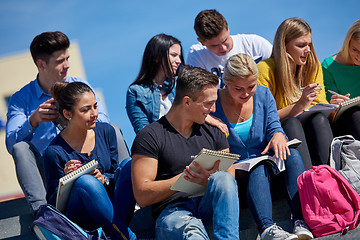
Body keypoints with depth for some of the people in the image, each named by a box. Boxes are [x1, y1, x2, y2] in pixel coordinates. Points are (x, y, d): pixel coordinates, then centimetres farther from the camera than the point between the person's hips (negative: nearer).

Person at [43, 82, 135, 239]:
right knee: (85, 181, -36)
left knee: (129, 164, -20)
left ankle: (119, 227, -31)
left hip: (112, 205, 4)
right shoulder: (55, 152, -11)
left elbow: (116, 173, 10)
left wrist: (103, 179, -14)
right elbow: (52, 203, -5)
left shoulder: (106, 131, 2)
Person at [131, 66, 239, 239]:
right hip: (172, 212, -4)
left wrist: (210, 181, -12)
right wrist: (185, 177, -12)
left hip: (210, 208, 4)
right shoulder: (150, 137, 3)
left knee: (223, 178, -29)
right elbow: (142, 196, -3)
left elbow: (230, 184, 13)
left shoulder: (214, 133, 20)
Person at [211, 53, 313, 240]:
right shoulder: (213, 104, -7)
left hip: (265, 162, 4)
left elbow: (273, 127, 1)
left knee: (292, 155, -28)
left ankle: (302, 222, -43)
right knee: (259, 168, -38)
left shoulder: (264, 95, 6)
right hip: (234, 172, -4)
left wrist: (278, 136, -24)